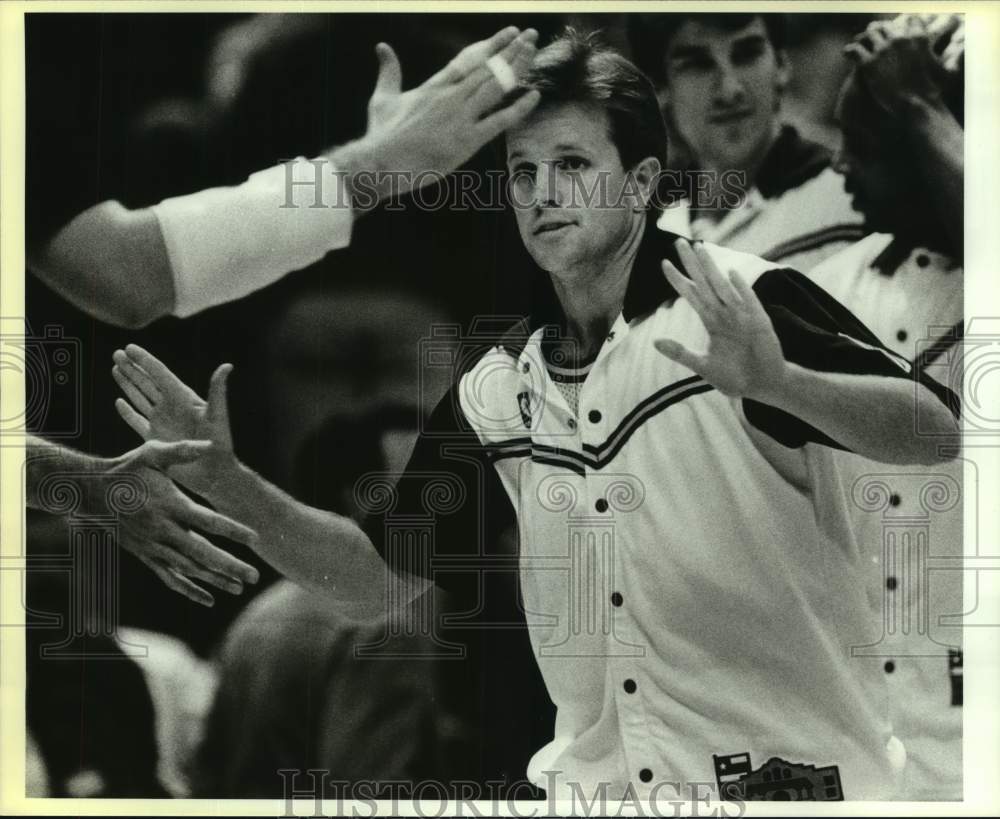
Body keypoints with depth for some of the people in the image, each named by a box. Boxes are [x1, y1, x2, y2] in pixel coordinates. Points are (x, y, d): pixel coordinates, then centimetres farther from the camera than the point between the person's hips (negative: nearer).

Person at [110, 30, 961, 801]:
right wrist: (230, 484, -3)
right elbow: (384, 573, 9)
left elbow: (938, 430, -18)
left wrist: (777, 380, -35)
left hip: (786, 769, -4)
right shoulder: (498, 387, 6)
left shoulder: (746, 303, -9)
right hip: (594, 778, 5)